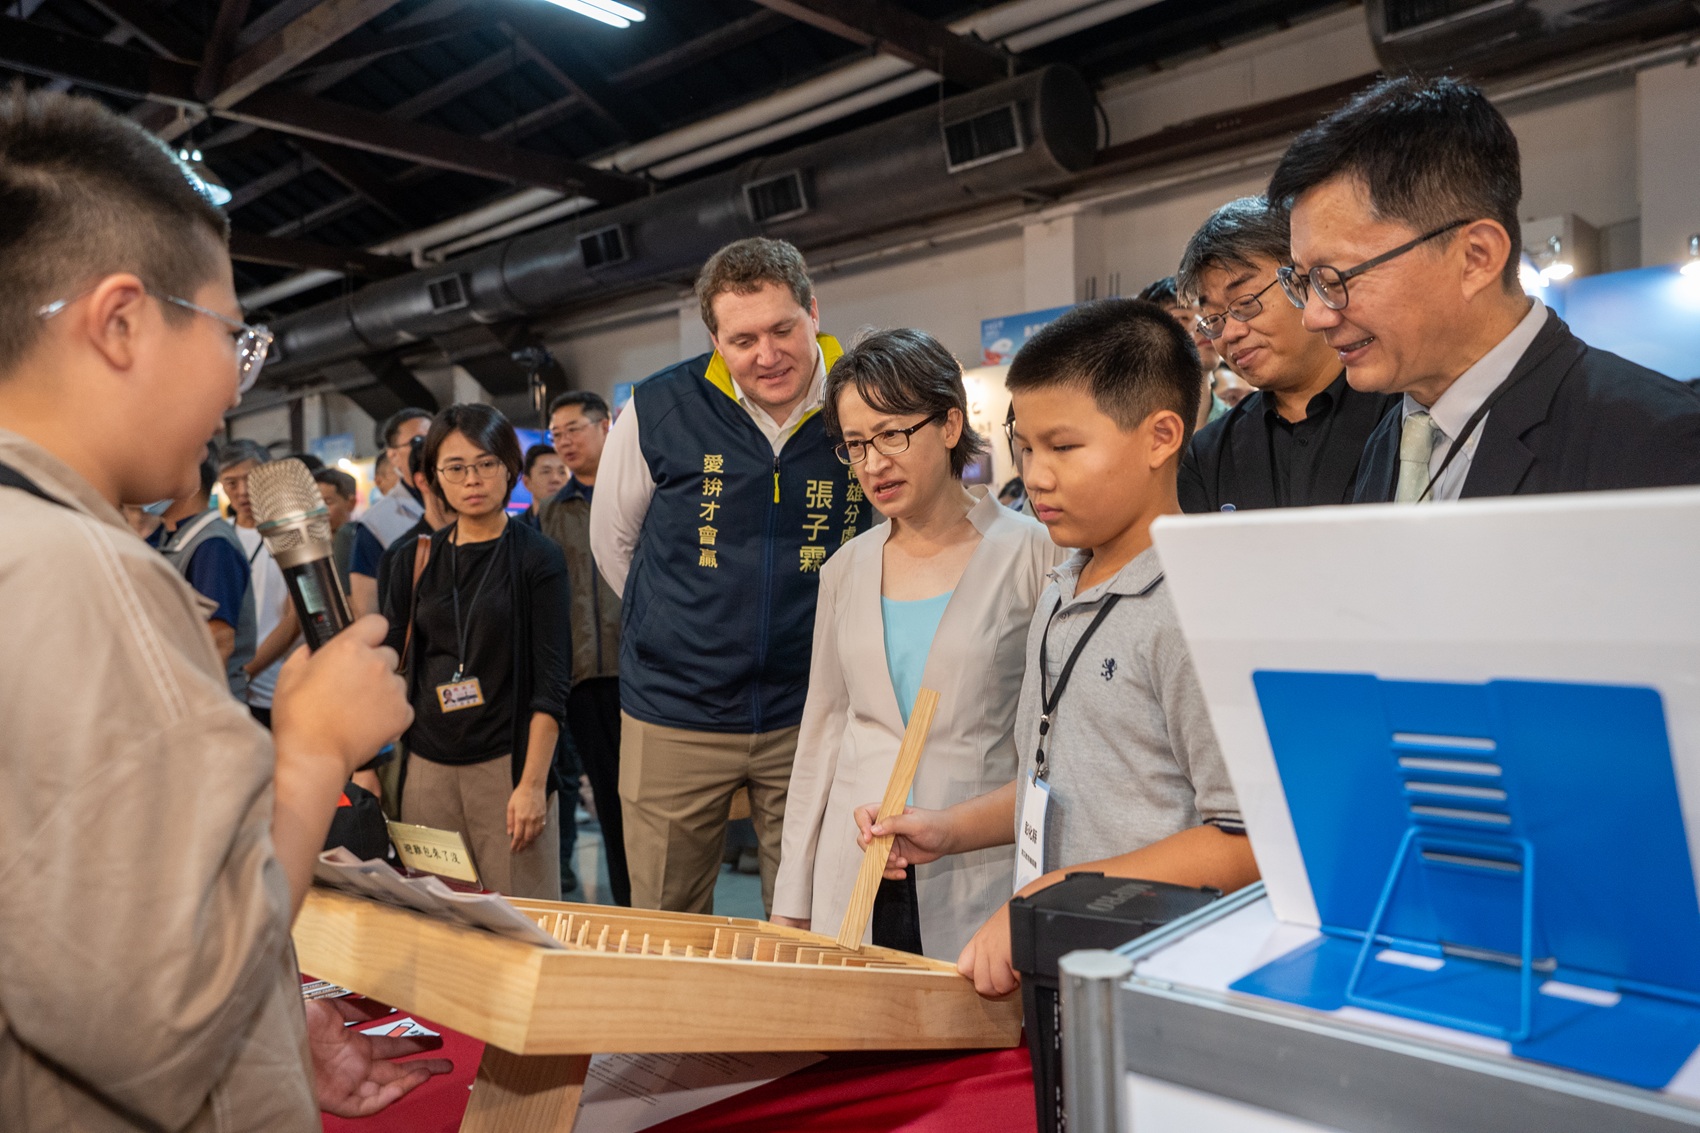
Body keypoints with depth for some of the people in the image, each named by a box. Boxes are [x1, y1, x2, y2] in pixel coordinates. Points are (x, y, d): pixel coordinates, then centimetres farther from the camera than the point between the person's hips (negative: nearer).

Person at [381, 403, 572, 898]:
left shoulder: (537, 558, -2)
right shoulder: (414, 559, 10)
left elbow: (551, 682, -6)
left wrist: (532, 783, -12)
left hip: (507, 763, -3)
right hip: (427, 766, 4)